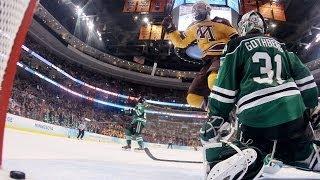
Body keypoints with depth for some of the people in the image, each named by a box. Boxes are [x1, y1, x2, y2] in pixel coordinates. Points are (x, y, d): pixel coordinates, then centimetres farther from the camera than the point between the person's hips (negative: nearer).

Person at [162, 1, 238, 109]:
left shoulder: (219, 22, 7)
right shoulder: (194, 28, 23)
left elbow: (236, 39, 4)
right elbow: (181, 42, 29)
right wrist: (170, 29, 20)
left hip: (222, 56, -6)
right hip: (208, 62, 6)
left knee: (214, 80, -42)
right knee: (193, 98, -8)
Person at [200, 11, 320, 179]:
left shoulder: (237, 45, 10)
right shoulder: (279, 45, 25)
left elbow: (225, 84, 0)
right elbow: (304, 77, 19)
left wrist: (214, 118, 1)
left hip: (255, 120, -4)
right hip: (295, 115, 4)